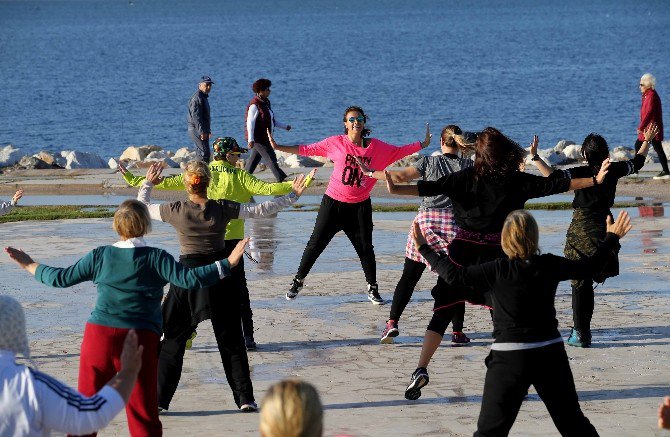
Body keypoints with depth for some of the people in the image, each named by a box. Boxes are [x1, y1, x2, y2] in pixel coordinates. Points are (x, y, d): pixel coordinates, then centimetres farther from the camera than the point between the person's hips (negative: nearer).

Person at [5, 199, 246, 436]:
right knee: (143, 416, 1)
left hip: (98, 336, 2)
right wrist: (228, 264, -8)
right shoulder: (155, 258, -1)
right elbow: (189, 278, -11)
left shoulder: (100, 255, 7)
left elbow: (61, 278, 13)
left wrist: (31, 266, 28)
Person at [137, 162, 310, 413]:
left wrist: (148, 184, 27)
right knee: (231, 340, 11)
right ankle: (245, 399, 9)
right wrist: (292, 196, 9)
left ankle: (159, 399, 4)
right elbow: (261, 210, -1)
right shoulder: (223, 209, -7)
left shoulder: (175, 211, -7)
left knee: (172, 339, 8)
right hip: (220, 276, 1)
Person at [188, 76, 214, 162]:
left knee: (200, 153, 12)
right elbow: (195, 116, -21)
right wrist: (202, 131, -24)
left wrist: (208, 131, 26)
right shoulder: (197, 98, -14)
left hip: (202, 130, 10)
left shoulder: (204, 97, 19)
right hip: (197, 129, -10)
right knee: (204, 153, -14)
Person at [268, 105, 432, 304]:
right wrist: (278, 147, -4)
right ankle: (298, 281, 17)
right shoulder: (336, 143, -4)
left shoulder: (376, 147, 1)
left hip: (360, 206, 1)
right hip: (333, 203, -1)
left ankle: (373, 289, 18)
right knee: (316, 243, 2)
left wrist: (422, 144, 9)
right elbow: (308, 150, -1)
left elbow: (399, 151, 12)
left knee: (365, 248, 3)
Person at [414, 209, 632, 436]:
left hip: (509, 358, -3)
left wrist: (424, 248, 1)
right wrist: (612, 238, 27)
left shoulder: (497, 271, -13)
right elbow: (589, 266, 11)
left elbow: (455, 275, -10)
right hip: (551, 353, 3)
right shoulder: (550, 266, -2)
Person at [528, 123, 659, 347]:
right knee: (588, 282, 15)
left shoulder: (581, 173, -15)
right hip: (604, 226, 5)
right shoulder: (614, 170, -1)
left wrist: (535, 157, -22)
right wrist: (647, 140, 31)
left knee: (580, 282, 0)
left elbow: (553, 177, -27)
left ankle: (581, 333, -2)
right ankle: (582, 330, 21)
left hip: (581, 230, -5)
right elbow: (637, 163, 17)